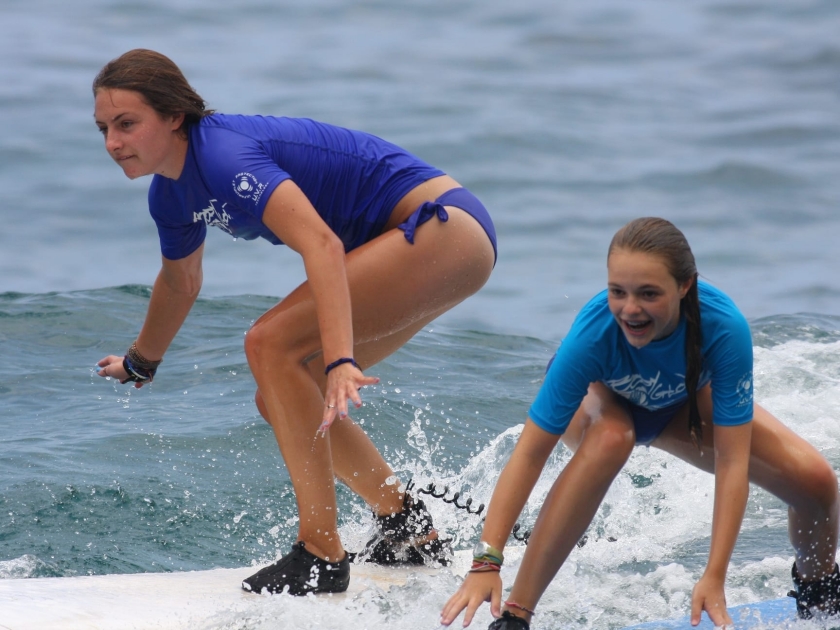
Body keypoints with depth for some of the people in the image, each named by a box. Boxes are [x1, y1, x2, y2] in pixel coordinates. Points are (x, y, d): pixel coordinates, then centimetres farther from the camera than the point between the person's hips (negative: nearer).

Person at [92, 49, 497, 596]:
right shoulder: (172, 194, 5)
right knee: (282, 398, 8)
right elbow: (181, 282, 26)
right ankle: (412, 537, 19)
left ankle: (321, 556, -20)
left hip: (443, 227, -10)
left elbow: (321, 245, -39)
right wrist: (140, 365, 41)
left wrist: (340, 361, -49)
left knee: (272, 345, -21)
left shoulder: (225, 156, -25)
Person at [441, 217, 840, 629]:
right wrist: (486, 562, -45)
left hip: (682, 403, 2)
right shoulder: (593, 334, -40)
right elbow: (530, 452, -37)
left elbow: (731, 462, -34)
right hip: (597, 397, -2)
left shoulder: (724, 327, -37)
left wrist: (714, 578, -40)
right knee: (611, 439, -40)